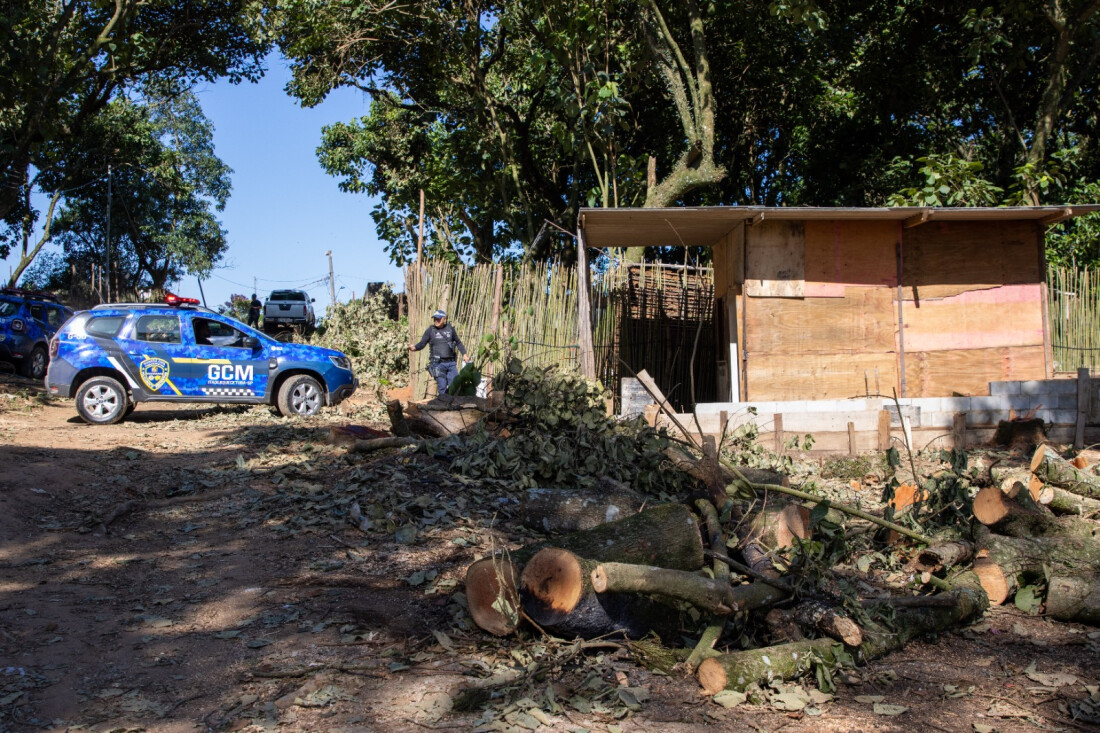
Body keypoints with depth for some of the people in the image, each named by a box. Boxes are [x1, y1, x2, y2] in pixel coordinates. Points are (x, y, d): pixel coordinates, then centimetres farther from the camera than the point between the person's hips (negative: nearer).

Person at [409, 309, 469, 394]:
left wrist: (464, 354, 16)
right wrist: (414, 347, -23)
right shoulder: (430, 330, 3)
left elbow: (458, 342, 22)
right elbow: (422, 343, -2)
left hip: (451, 363, 3)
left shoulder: (450, 329, 10)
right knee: (442, 386, -8)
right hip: (438, 364, -3)